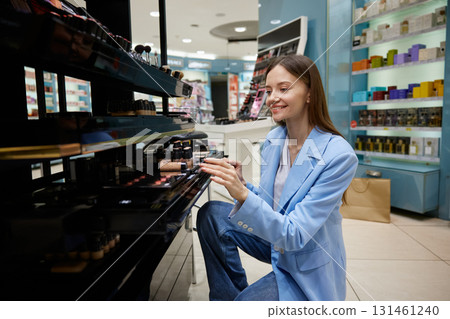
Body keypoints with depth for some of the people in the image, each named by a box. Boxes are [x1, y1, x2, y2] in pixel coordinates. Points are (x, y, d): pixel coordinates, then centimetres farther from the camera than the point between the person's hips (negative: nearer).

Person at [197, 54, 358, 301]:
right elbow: (267, 202, 3)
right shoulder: (273, 139, -4)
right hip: (274, 240, 6)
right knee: (211, 214, -11)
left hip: (308, 270, -6)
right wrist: (241, 185, -18)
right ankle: (230, 295, 4)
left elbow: (295, 235, -28)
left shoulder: (338, 155, -25)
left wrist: (243, 194, -40)